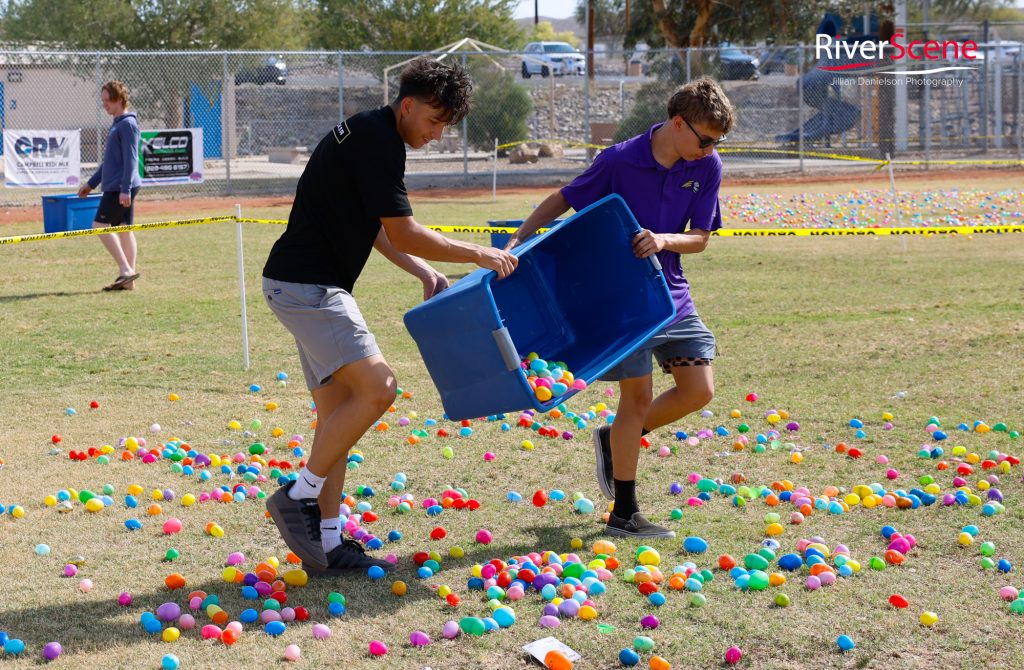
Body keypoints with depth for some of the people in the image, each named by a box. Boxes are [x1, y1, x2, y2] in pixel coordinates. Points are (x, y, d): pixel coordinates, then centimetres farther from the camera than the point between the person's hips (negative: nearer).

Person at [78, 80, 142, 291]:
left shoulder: (127, 124, -12)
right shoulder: (117, 124, 18)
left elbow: (130, 159, -19)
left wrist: (125, 189, -24)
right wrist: (92, 183, 27)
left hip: (120, 187, -10)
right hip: (115, 186, 10)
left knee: (101, 225, -10)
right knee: (124, 229, 8)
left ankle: (126, 269, -11)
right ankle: (127, 279, 9)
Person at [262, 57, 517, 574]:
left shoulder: (369, 134, 17)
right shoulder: (378, 141, -15)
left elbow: (376, 228, 25)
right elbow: (405, 234, -15)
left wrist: (426, 274, 18)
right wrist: (479, 255, -7)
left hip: (311, 284, 11)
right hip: (307, 284, -11)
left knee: (337, 407, 8)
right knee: (377, 387, -18)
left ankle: (327, 544, 10)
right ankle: (299, 496, -10)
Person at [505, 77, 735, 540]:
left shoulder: (707, 168, -4)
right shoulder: (619, 161, -16)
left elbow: (699, 238, -3)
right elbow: (561, 200, -5)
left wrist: (662, 240, -24)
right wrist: (517, 243, -15)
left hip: (670, 292, 5)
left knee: (699, 389, 2)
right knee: (638, 396, -6)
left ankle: (614, 440, 26)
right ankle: (624, 515, 6)